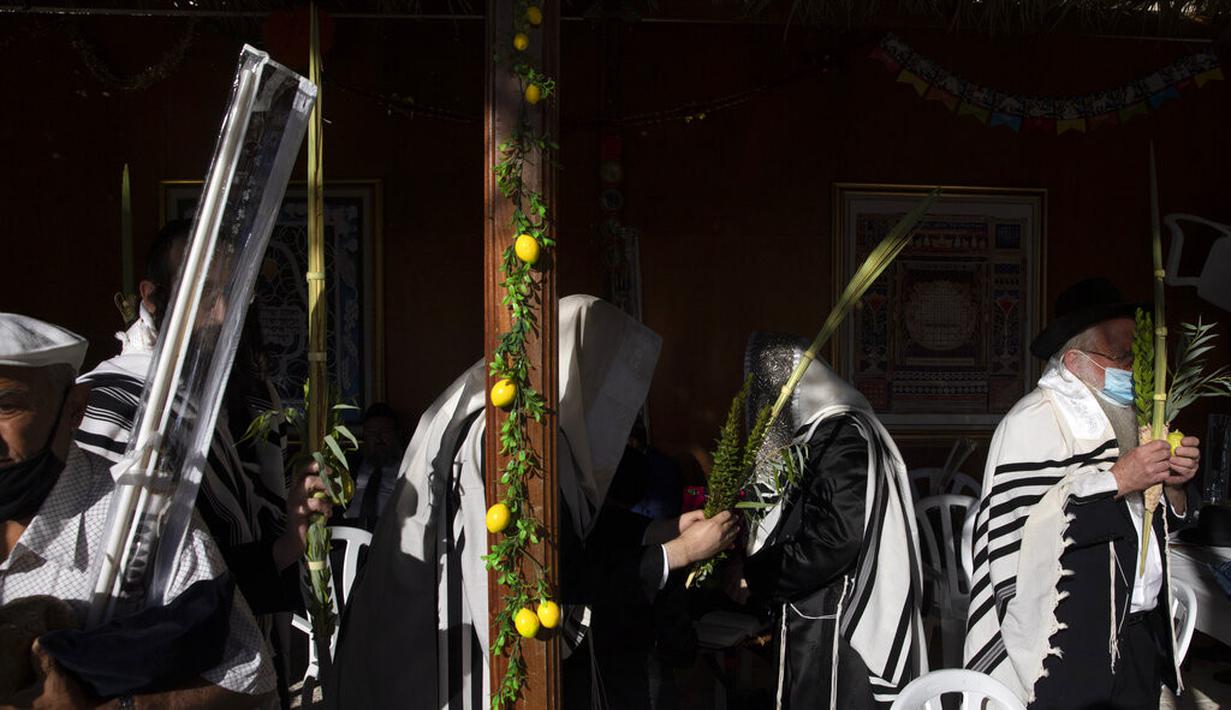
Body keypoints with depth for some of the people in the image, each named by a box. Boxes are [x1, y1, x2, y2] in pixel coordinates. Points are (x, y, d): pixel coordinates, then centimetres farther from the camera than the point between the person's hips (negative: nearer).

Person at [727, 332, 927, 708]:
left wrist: (753, 575, -12)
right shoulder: (813, 435, 15)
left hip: (840, 632, -9)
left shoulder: (843, 436, -14)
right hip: (810, 626, 9)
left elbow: (835, 541, -21)